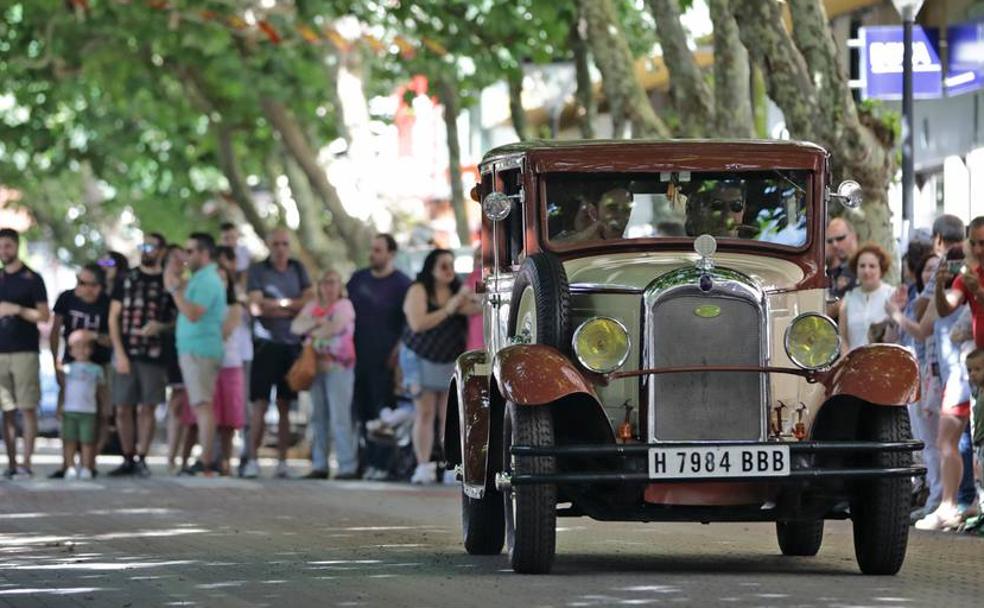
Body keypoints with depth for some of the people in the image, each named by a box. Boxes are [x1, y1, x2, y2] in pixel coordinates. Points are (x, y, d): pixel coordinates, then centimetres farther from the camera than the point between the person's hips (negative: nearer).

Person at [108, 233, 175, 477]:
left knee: (147, 409, -1)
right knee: (123, 409, 1)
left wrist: (161, 327, -11)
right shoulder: (126, 280, 9)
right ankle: (128, 459, 10)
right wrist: (119, 353, -3)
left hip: (154, 356, -1)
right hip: (126, 355, 1)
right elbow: (113, 318, 7)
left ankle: (141, 459, 5)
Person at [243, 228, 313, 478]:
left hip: (292, 344, 3)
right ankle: (252, 460, -7)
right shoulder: (258, 270, 2)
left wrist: (275, 305, -8)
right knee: (260, 404, -8)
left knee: (285, 406, 5)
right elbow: (256, 306, -10)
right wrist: (292, 305, -3)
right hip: (266, 342, -3)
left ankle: (282, 462, 6)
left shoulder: (298, 269, 13)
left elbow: (309, 302, 2)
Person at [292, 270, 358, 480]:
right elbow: (296, 327, 4)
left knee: (340, 417, -10)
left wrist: (312, 331, -1)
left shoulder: (344, 305, 1)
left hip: (338, 366, -6)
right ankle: (319, 465, 10)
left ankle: (348, 466, -10)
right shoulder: (312, 306, 17)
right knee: (318, 417, 6)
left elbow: (336, 326, -16)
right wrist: (316, 322, -12)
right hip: (316, 366, 6)